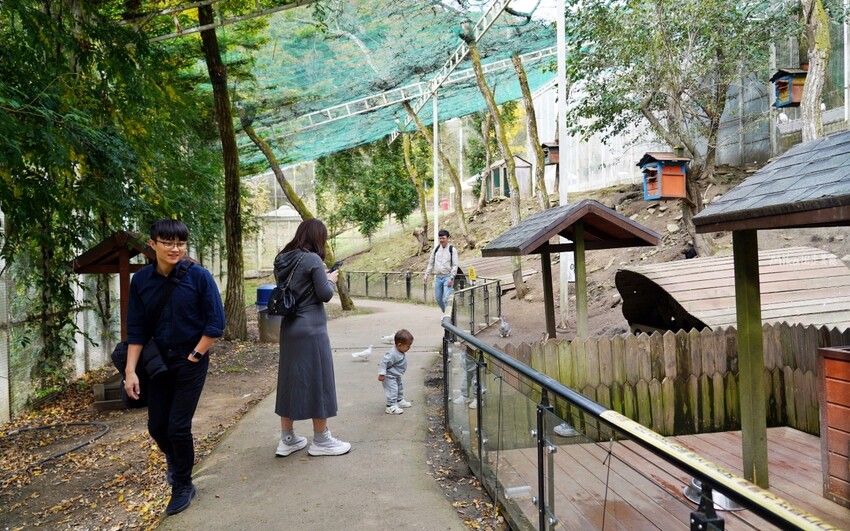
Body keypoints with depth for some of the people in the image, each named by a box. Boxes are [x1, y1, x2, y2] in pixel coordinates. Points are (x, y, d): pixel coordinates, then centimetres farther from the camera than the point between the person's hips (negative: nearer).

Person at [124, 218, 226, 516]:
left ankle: (183, 486, 23)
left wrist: (194, 356, -11)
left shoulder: (198, 276, -14)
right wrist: (131, 370, -7)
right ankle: (175, 461, 45)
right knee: (156, 426, 11)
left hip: (192, 361, -4)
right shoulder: (141, 280, -4)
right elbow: (136, 329, -2)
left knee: (178, 426, -2)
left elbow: (216, 323, -12)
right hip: (159, 361, 4)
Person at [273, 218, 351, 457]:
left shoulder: (282, 259, 8)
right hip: (311, 329, -7)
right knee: (317, 381, 3)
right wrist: (330, 280, 6)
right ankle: (321, 441, 15)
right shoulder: (312, 259, -14)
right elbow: (324, 294, -13)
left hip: (289, 328, 8)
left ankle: (287, 439, 23)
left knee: (290, 380, 14)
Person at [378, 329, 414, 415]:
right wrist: (381, 374, -30)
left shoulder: (402, 352, -4)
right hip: (390, 377, -10)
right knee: (393, 391, -10)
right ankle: (391, 407, -1)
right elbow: (384, 362, -33)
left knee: (400, 387, 23)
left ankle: (400, 401, 41)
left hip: (397, 376, 10)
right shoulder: (393, 354, -35)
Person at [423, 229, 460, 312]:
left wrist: (451, 278, -16)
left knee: (446, 298, -15)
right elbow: (431, 263, 15)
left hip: (447, 277, -5)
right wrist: (426, 275, 9)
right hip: (438, 277, 5)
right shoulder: (436, 249, 9)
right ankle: (445, 313, 31)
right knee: (438, 298, 11)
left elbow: (455, 265, -8)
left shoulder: (452, 249, -4)